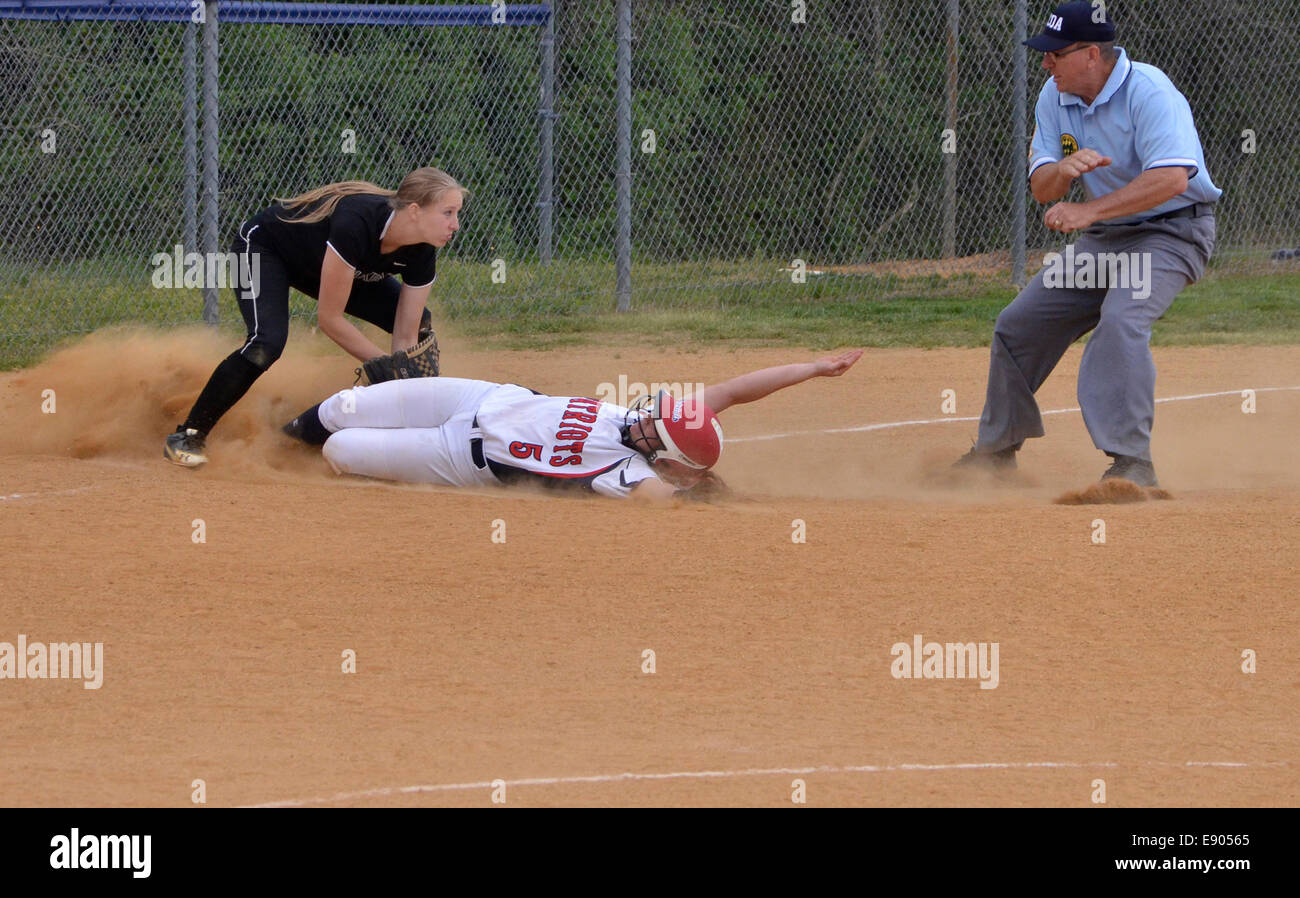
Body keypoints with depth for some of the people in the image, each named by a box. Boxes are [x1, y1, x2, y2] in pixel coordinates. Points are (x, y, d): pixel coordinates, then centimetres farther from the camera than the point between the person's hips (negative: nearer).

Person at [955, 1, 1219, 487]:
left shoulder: (1148, 92, -23)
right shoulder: (1055, 98, 0)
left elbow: (1171, 178, -35)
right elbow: (1040, 188, -1)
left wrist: (1090, 211, -39)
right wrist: (1064, 169, -26)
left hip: (1172, 232, -8)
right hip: (1103, 240, 8)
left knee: (1121, 319, -33)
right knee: (1017, 324, 8)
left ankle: (1131, 462, -34)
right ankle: (996, 448, 27)